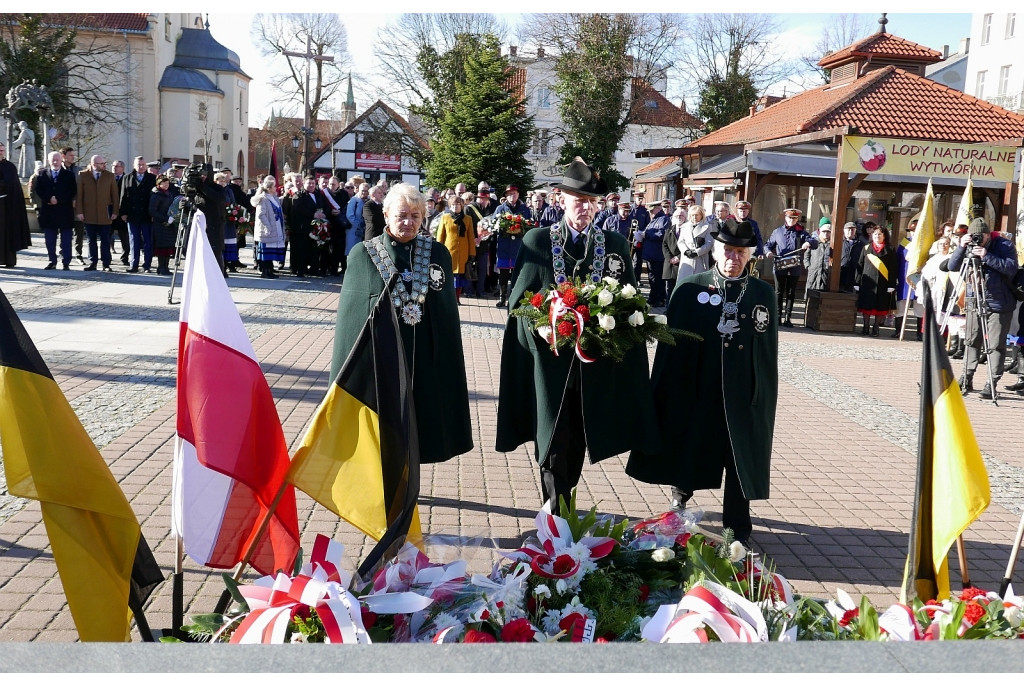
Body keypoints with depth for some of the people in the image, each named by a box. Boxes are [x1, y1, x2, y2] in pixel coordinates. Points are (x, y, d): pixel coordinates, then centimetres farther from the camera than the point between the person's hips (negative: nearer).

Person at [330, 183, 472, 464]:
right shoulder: (363, 255, -1)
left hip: (424, 362, 2)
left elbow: (448, 314, 7)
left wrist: (448, 365, 3)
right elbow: (350, 315, 1)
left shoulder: (438, 254, 4)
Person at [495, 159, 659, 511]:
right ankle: (557, 511, 8)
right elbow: (520, 298, 1)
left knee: (579, 438, 12)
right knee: (553, 438, -1)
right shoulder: (537, 241, 0)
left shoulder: (615, 244, 5)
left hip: (595, 360, 2)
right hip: (550, 358, -2)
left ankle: (560, 503, 30)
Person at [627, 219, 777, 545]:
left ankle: (738, 528, 21)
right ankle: (681, 492, 45)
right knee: (687, 454, 16)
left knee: (741, 463, 7)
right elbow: (671, 342, -3)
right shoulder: (690, 288, -3)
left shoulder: (763, 293, 3)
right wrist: (666, 393, -6)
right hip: (695, 391, 0)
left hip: (744, 395, 1)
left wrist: (764, 396, 1)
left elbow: (769, 350, 4)